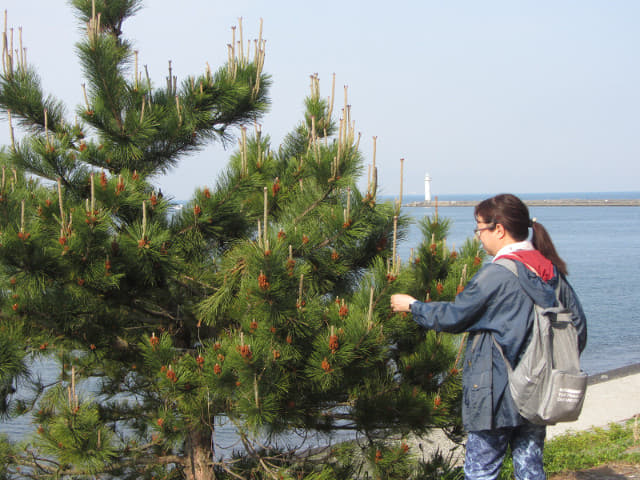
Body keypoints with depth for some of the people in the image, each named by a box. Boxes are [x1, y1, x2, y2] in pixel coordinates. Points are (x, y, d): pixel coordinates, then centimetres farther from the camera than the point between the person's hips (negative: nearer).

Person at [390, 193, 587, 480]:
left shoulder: (496, 274, -15)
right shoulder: (551, 270, 6)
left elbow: (453, 317, -7)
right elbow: (577, 324, 10)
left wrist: (412, 306, 8)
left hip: (499, 396, -7)